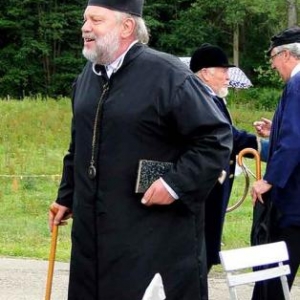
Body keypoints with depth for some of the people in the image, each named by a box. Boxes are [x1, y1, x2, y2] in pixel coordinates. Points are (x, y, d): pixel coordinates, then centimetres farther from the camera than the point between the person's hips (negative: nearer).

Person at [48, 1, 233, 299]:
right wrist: (66, 196, 24)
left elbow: (216, 138, -13)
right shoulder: (88, 76, 11)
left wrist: (176, 184, -18)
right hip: (93, 229, 7)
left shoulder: (168, 75, -14)